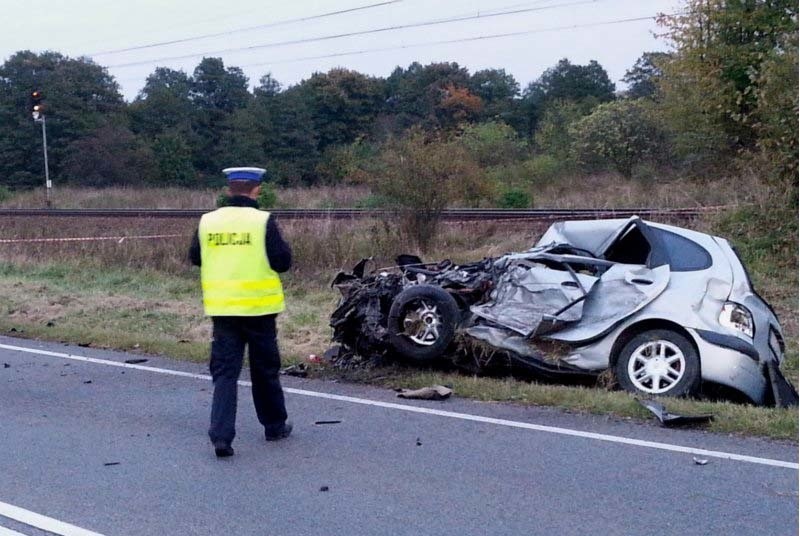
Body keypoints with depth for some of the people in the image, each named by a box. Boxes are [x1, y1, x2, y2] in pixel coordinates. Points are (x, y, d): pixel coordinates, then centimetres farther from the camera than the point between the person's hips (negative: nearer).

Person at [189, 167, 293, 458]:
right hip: (258, 306, -2)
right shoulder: (263, 221, -12)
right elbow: (283, 261, -11)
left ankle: (221, 435, -6)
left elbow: (195, 257, 12)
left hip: (221, 307, 2)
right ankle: (275, 426, 28)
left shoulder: (207, 221, 0)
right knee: (265, 370, 14)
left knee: (224, 371, 5)